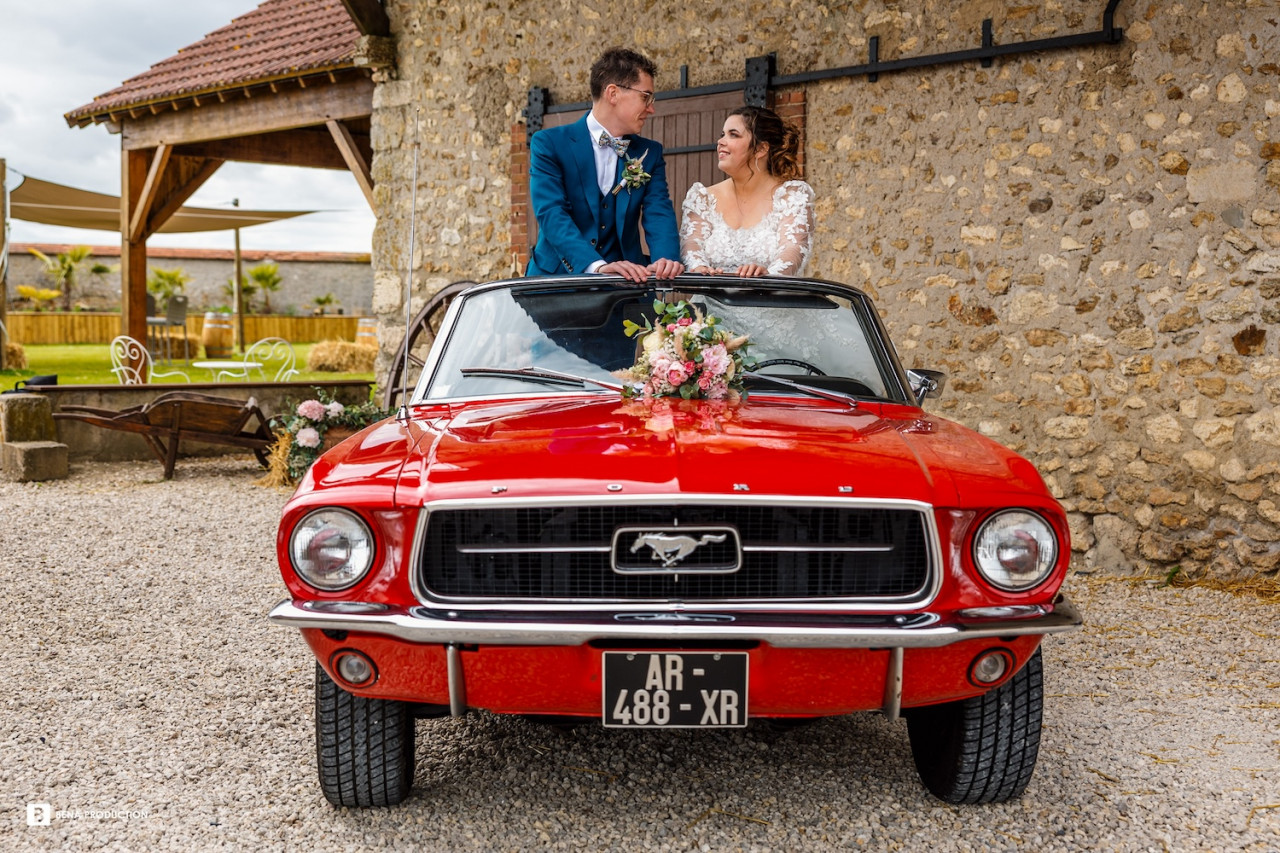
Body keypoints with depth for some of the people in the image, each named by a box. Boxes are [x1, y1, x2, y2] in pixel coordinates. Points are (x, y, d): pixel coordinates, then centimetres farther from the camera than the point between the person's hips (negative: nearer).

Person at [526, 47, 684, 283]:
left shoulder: (650, 153, 11)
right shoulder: (549, 143, -1)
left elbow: (659, 213, -1)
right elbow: (551, 213, -13)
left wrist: (666, 259, -23)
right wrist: (597, 266, -28)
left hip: (624, 282, 3)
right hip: (557, 280, -3)